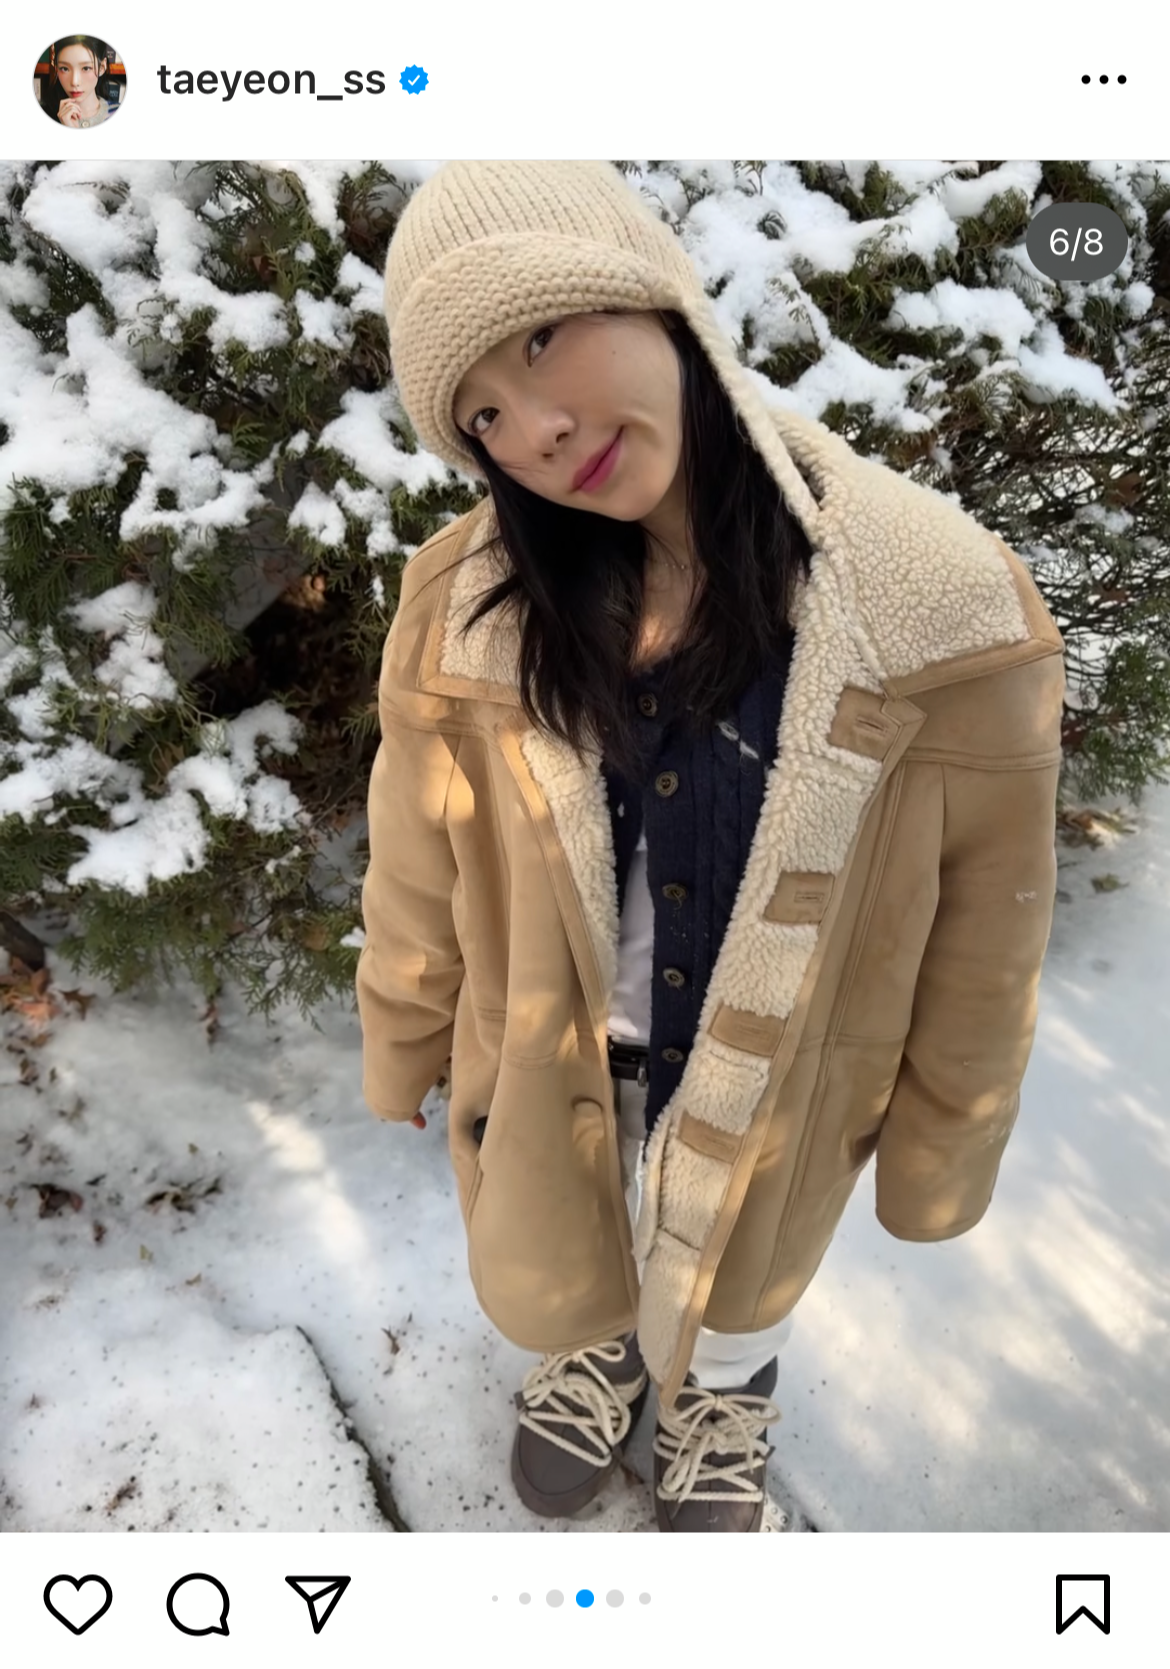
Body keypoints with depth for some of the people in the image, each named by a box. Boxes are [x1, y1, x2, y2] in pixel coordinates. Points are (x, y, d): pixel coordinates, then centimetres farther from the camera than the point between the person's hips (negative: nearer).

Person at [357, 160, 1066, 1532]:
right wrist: (399, 1047, 8)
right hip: (542, 1065, 2)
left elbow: (985, 914, -13)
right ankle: (599, 1350, 70)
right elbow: (418, 865, -6)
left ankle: (723, 1400, 69)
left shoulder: (939, 604, -26)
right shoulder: (468, 607, -21)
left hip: (775, 1084, -1)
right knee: (552, 1274, 32)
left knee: (733, 1279, 31)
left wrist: (941, 1146, -2)